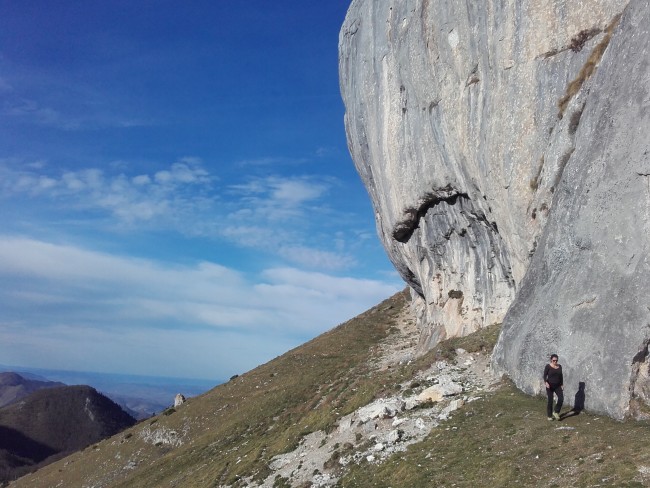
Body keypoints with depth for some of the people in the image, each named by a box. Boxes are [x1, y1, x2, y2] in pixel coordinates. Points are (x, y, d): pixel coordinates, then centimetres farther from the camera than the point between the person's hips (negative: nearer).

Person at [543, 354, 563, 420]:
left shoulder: (559, 366, 5)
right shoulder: (548, 366, -9)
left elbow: (561, 376, 12)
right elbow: (545, 375, -10)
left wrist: (562, 385, 7)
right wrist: (546, 382, -26)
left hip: (558, 386, 4)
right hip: (550, 386, -4)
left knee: (561, 398, -12)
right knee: (550, 401, 0)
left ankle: (556, 412, 6)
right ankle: (549, 416, 13)